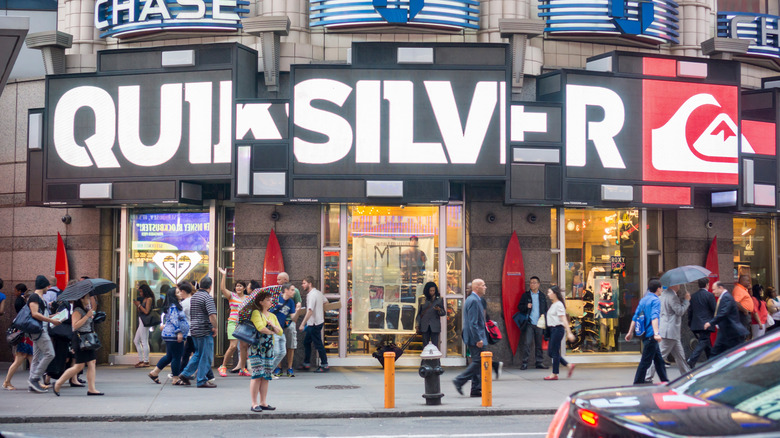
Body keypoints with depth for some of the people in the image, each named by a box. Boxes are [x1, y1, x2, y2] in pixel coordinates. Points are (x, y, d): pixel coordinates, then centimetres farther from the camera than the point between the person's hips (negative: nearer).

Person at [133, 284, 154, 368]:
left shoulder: (149, 299, -9)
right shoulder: (143, 299, 16)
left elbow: (146, 311, -17)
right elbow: (138, 311, 18)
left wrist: (139, 305, -11)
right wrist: (137, 305, 3)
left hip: (144, 322, -10)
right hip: (141, 322, 10)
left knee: (144, 342, -8)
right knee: (136, 341, 14)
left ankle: (146, 362, -5)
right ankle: (141, 360, 18)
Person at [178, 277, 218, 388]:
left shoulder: (193, 297, 14)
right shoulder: (207, 297, -14)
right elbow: (212, 315, -23)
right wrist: (215, 328, -11)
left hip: (194, 329, 9)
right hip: (205, 330, -9)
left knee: (198, 354, 21)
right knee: (206, 356, -1)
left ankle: (186, 373, 16)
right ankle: (202, 381, 1)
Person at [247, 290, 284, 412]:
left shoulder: (272, 316, 17)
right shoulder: (256, 313, -4)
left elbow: (280, 332, 11)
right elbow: (260, 327, -18)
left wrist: (272, 324, -5)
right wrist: (272, 332, -2)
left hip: (268, 349, 7)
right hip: (256, 348, -7)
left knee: (266, 377, 5)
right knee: (257, 375, -10)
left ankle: (263, 403, 10)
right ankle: (254, 404, -7)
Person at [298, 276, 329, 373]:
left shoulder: (311, 295, -20)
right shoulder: (318, 293, 8)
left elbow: (310, 311, -27)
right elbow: (326, 302, 22)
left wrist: (302, 324, -28)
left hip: (314, 323, -10)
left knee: (318, 344, -2)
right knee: (306, 342, 15)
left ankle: (324, 365, 4)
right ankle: (306, 364, 21)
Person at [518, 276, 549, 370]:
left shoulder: (542, 296, 14)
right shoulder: (526, 295, 8)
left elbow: (545, 310, 15)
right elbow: (519, 307, 6)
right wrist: (526, 306, -14)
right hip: (529, 323, -2)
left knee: (539, 344, 6)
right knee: (527, 343, -9)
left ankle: (539, 362, 12)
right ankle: (525, 363, -6)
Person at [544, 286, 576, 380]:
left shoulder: (559, 305, -11)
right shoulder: (553, 305, 16)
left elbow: (564, 319, -16)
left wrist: (569, 333, -20)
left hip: (558, 329, -10)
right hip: (553, 329, 10)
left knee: (554, 352, -4)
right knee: (550, 352, 9)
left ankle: (554, 374, 3)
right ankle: (569, 366, 15)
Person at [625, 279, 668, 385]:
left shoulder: (643, 300, 14)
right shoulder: (655, 300, -12)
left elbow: (635, 317, 17)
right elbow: (654, 317, -26)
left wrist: (630, 332, 22)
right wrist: (656, 333, -36)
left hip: (645, 335, 9)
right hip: (651, 335, -9)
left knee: (659, 360, 18)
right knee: (645, 362, -6)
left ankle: (665, 382, 26)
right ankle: (637, 384, -5)